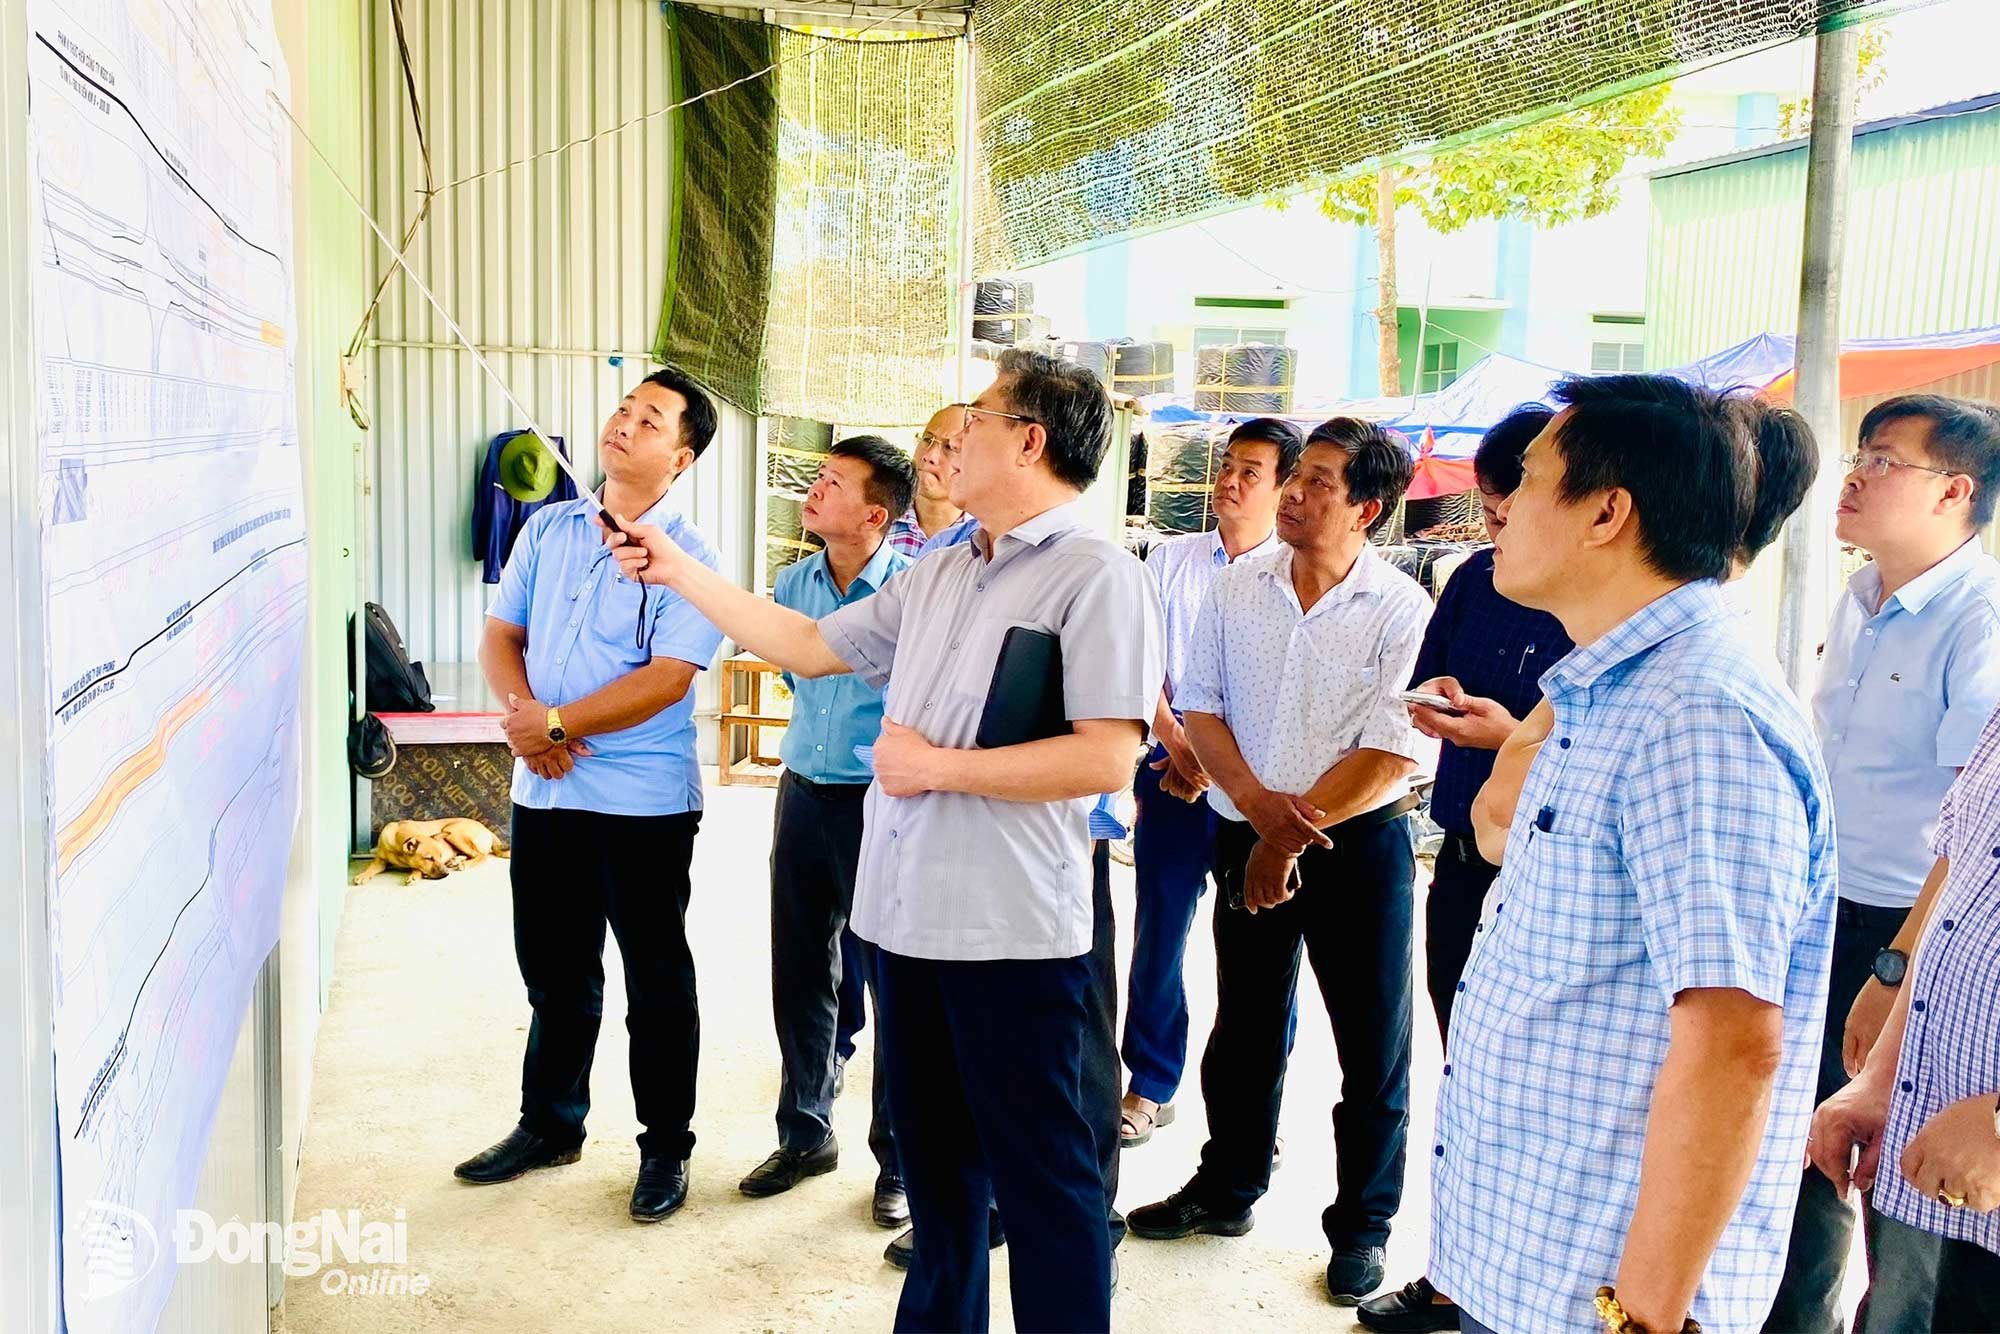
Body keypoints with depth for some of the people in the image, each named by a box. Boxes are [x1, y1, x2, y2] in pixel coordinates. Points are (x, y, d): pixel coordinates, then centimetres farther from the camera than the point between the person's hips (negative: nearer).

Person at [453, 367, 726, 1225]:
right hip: (545, 792, 6)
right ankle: (548, 1126, 36)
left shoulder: (688, 557, -10)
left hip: (643, 801, -5)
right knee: (554, 971, 19)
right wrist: (520, 716, -11)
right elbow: (501, 633, 8)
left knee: (657, 984, 7)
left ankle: (666, 1148, 23)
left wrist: (556, 723, -17)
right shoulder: (548, 529, 9)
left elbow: (666, 679, -18)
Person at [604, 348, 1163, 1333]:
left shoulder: (1095, 577, -11)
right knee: (934, 1162, 21)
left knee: (1042, 1175, 3)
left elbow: (1107, 757, -20)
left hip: (1010, 930, -8)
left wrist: (936, 766, -15)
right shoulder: (937, 577, 14)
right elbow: (805, 645, 21)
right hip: (907, 917, 8)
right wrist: (677, 571, 21)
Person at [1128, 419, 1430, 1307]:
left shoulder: (1401, 610, -10)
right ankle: (1227, 1188, 35)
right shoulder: (1236, 592, 2)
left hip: (1359, 843, -3)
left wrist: (1292, 835, -13)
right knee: (1244, 1025, 17)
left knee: (1372, 1043, 5)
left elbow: (1392, 753, -15)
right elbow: (1200, 708, 3)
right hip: (1246, 838, 4)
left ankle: (1361, 1226, 23)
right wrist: (1258, 802, -13)